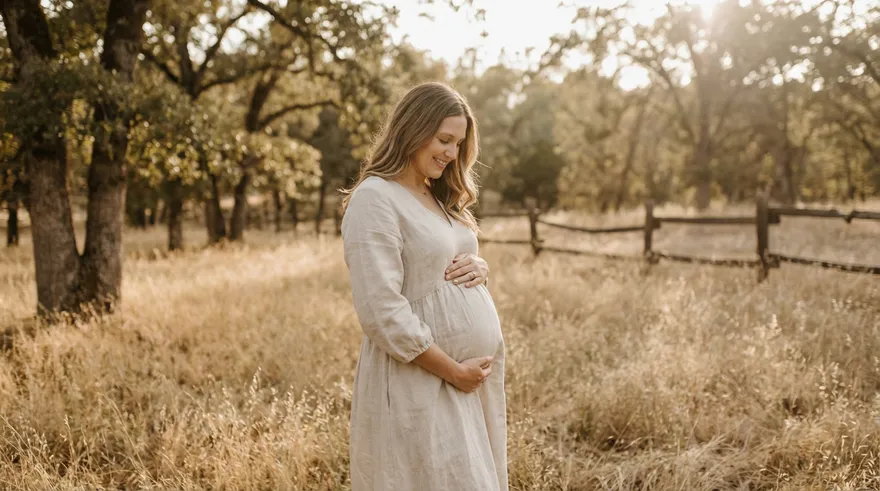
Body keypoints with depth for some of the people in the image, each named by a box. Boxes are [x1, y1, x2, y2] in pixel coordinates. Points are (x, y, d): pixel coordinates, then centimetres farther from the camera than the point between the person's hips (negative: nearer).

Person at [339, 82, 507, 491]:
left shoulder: (438, 197, 14)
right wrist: (453, 371, -17)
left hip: (473, 374, 9)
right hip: (419, 382, -9)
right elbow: (382, 311, -20)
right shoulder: (375, 199, -13)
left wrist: (479, 268, 0)